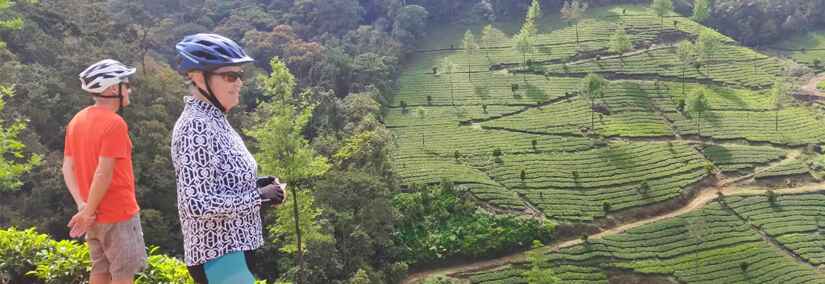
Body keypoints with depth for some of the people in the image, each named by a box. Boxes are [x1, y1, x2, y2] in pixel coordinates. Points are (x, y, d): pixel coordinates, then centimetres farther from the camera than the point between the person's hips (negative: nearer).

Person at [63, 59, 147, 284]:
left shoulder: (77, 121, 8)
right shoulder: (114, 123, -18)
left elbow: (68, 168, 5)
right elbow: (104, 174, -23)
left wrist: (82, 205, -2)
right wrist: (88, 212, -15)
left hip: (97, 215, 8)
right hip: (118, 214, -8)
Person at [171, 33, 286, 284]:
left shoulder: (214, 120, 9)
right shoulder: (196, 127, -21)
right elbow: (198, 204, -27)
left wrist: (256, 184, 2)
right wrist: (259, 196, -20)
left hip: (228, 249, 10)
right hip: (220, 255, -10)